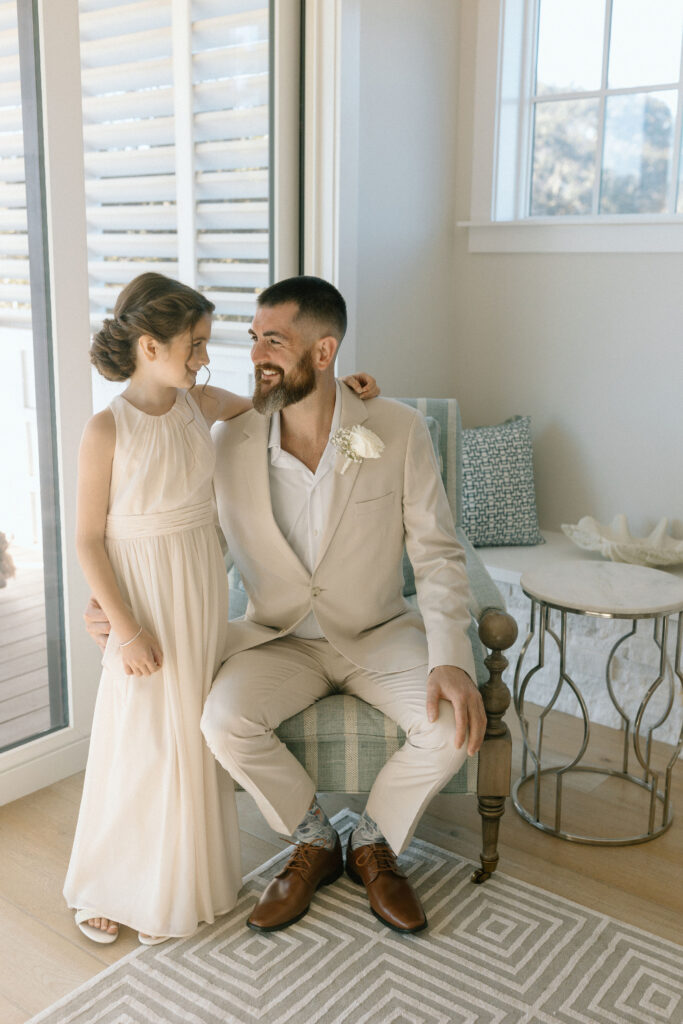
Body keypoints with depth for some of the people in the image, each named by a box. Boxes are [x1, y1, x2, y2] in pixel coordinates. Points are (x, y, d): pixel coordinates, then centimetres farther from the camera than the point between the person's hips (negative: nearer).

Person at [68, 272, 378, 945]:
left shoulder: (201, 405, -1)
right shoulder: (107, 430, -17)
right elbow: (89, 539, -13)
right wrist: (126, 628, -16)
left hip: (202, 593, 5)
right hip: (144, 599, -5)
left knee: (191, 736, 14)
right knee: (136, 741, 6)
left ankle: (171, 887, 34)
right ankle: (107, 887, 31)